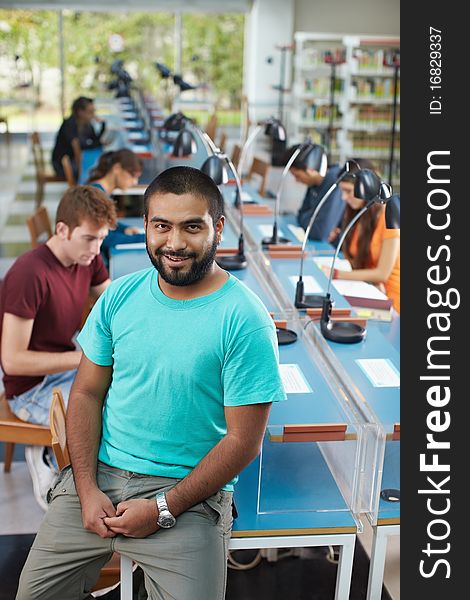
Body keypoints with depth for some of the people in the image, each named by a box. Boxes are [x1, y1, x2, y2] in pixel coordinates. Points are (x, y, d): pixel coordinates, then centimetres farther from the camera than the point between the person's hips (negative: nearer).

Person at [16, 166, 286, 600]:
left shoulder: (245, 321, -14)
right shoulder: (120, 295, 0)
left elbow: (243, 440, -12)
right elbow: (88, 392, 5)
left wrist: (164, 509, -14)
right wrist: (87, 488, -6)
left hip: (189, 491, -3)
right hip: (99, 472, 4)